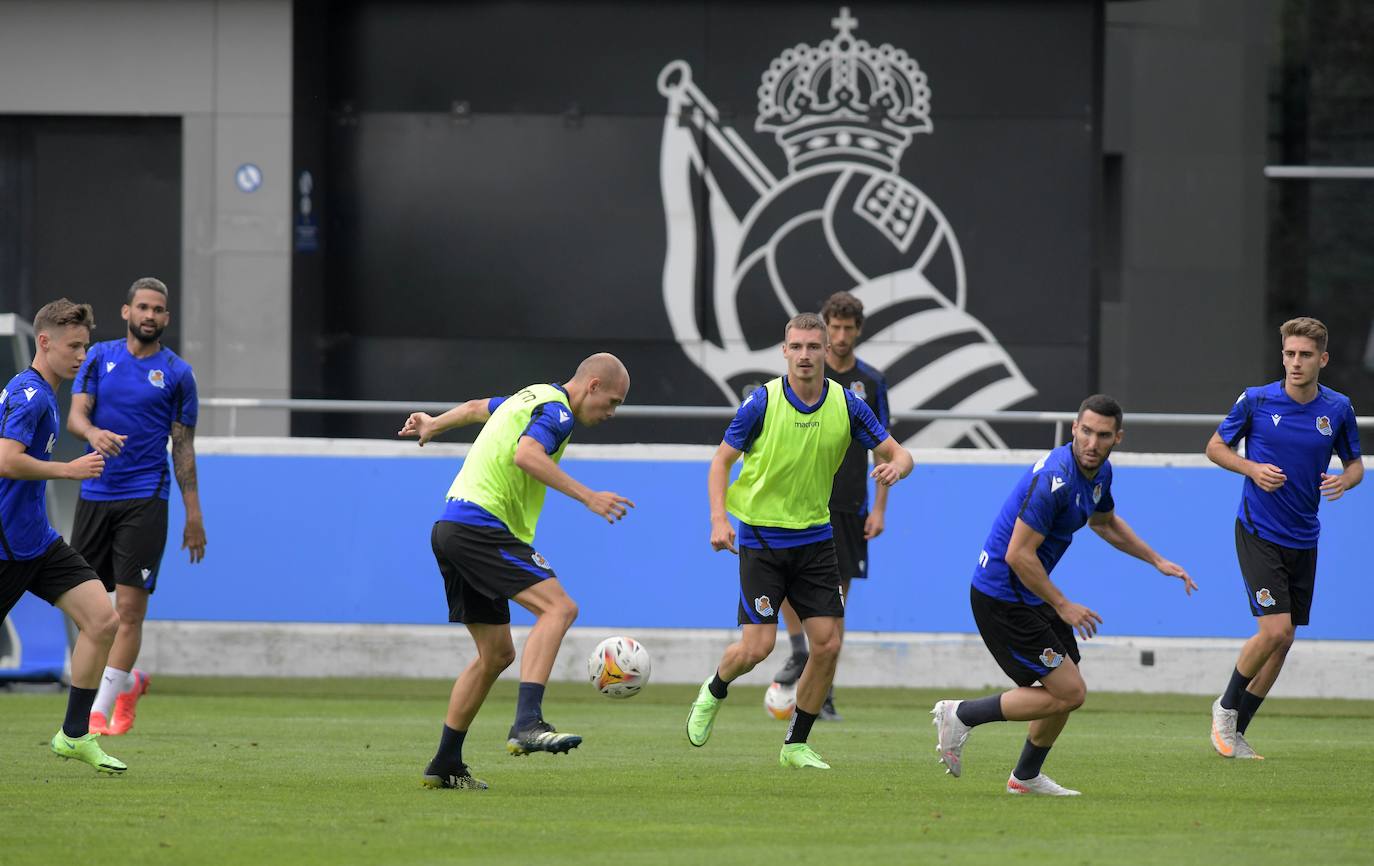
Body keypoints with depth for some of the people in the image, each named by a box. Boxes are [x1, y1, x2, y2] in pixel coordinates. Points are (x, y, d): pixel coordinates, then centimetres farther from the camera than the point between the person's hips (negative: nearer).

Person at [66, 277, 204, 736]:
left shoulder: (176, 373, 3)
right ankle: (127, 681, 29)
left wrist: (194, 514, 2)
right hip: (95, 493, 3)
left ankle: (101, 710, -8)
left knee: (129, 608, -9)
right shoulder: (100, 357, 7)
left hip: (145, 500, -3)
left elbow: (183, 447, 6)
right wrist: (93, 433, -26)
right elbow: (76, 414, -1)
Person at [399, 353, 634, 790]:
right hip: (481, 527, -10)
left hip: (451, 529, 10)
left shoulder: (533, 397, 22)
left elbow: (478, 407, 39)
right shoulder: (556, 410, -9)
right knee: (558, 607, -22)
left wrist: (433, 424, 57)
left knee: (497, 654, 14)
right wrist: (588, 497, -29)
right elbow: (526, 455, -28)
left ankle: (445, 766, 16)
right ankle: (527, 725, -36)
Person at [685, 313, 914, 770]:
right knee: (757, 646, -10)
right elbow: (722, 460, -4)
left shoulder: (847, 404, -3)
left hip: (815, 538, 3)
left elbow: (897, 453, 2)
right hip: (761, 538, -3)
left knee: (828, 644, -5)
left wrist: (895, 466, -23)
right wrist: (719, 519, -18)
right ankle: (714, 691, 24)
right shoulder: (762, 403, -11)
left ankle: (796, 744, 10)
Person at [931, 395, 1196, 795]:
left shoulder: (1099, 473, 4)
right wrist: (1063, 606, -19)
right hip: (1001, 595, -10)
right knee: (1069, 693, -11)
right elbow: (1018, 555, -26)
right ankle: (962, 715, -2)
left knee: (1067, 692, 17)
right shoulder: (1054, 479, -27)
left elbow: (1105, 522, 28)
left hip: (1030, 594, 10)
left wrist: (1157, 561, 26)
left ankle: (1026, 776, 35)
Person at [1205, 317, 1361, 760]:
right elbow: (1216, 446, 4)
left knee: (1282, 641, 6)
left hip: (1302, 538, 4)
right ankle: (1226, 705, 7)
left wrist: (1345, 479, -12)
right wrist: (1252, 469, -15)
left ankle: (1235, 732, 18)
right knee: (1275, 629, -17)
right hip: (1259, 534, -4)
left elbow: (1355, 463, 12)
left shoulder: (1338, 408, 0)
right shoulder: (1256, 400, -8)